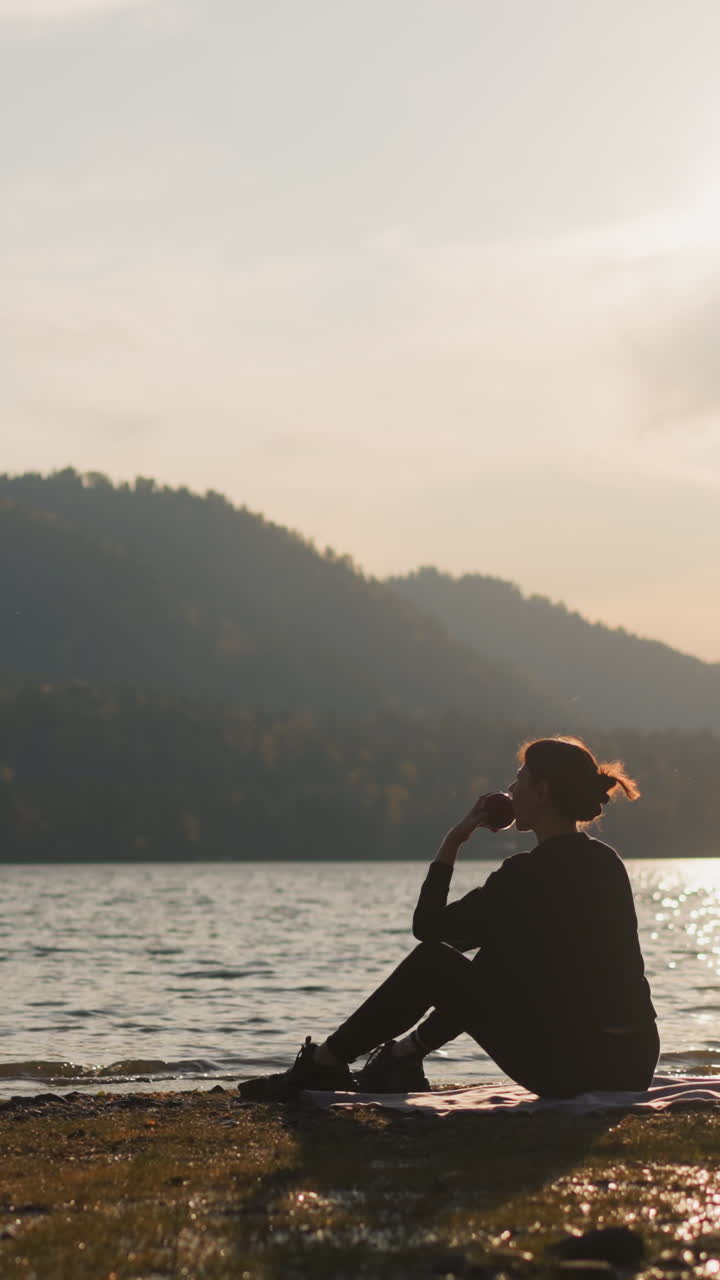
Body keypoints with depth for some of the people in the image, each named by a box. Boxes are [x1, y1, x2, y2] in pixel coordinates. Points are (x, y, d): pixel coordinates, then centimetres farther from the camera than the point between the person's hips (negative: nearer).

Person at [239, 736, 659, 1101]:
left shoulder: (530, 872, -13)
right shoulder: (606, 861, 11)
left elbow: (429, 927, -3)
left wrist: (452, 844, 5)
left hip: (573, 1068, -8)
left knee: (432, 962, 7)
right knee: (494, 960, 26)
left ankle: (321, 1066, 18)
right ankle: (401, 1056, 37)